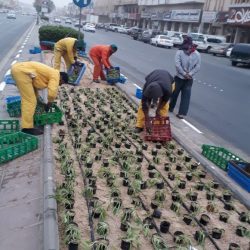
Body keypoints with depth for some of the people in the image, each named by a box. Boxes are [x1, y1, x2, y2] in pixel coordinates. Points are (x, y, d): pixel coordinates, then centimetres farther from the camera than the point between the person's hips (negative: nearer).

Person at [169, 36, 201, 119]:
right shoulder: (179, 52, -10)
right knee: (174, 93, 6)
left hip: (189, 79, 1)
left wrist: (190, 74, -15)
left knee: (186, 96, 5)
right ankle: (170, 107, 19)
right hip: (179, 77, -1)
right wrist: (184, 74, -16)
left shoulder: (197, 54, -5)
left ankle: (181, 112, 14)